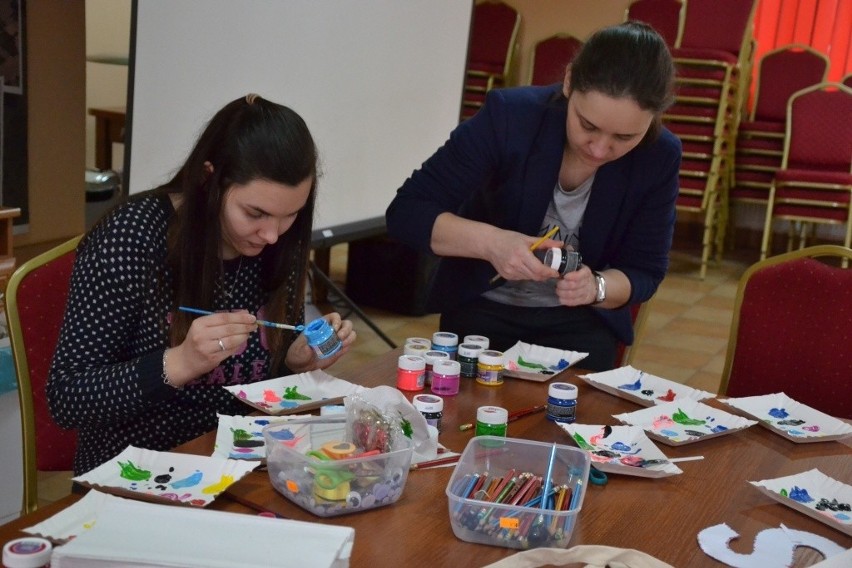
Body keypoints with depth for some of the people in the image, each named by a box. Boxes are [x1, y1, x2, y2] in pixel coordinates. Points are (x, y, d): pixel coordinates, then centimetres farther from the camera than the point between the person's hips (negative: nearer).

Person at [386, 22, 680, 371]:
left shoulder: (659, 158, -14)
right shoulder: (509, 116, -23)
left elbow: (645, 272, -4)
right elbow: (406, 213, -21)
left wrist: (596, 288, -27)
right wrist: (490, 242, -38)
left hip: (580, 320, 1)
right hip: (483, 306, -1)